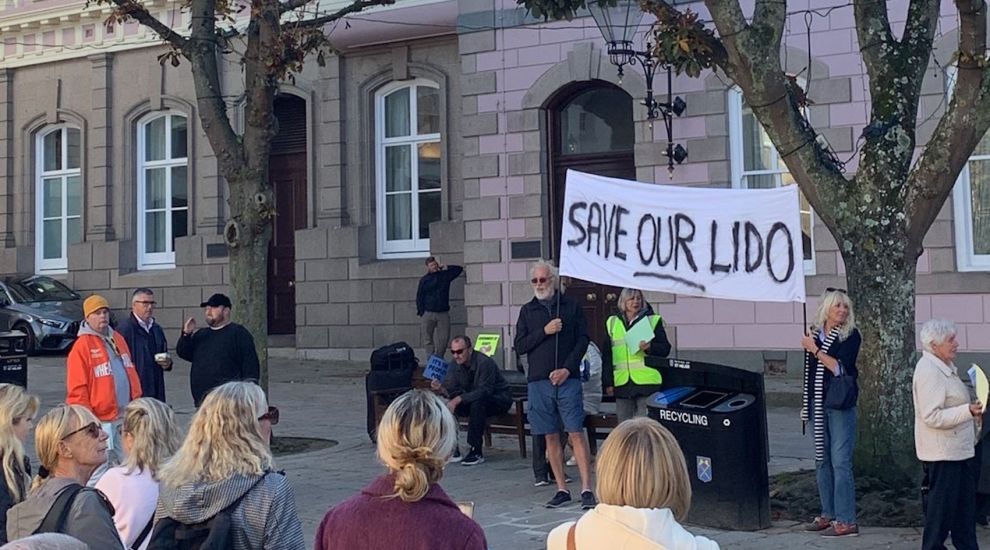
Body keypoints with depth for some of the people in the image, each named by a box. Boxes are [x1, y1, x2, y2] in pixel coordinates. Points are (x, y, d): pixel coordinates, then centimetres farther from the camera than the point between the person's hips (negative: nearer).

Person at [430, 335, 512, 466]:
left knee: (477, 403, -37)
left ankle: (476, 452, -31)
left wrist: (458, 400, -39)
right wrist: (441, 388, -30)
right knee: (447, 404, -14)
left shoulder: (484, 363, -25)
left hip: (500, 400, -7)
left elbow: (484, 391, -33)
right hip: (474, 399, 7)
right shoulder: (456, 365, -2)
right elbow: (452, 390, -7)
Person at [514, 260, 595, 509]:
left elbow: (583, 340, 2)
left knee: (576, 433, -8)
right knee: (551, 437, 5)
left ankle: (587, 489, -7)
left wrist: (567, 369, -9)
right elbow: (520, 346, 6)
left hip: (567, 379, -2)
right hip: (538, 381, 3)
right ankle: (562, 489, 12)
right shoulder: (527, 311, 11)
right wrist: (544, 331, -9)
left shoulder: (571, 306, 6)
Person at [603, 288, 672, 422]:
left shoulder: (653, 320, 6)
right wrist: (608, 382, 9)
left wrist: (650, 347, -18)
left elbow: (665, 349, 4)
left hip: (647, 382, -3)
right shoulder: (612, 323, 14)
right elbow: (607, 355, 15)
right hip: (622, 384, 3)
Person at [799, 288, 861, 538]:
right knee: (822, 459, 11)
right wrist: (805, 404, 17)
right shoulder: (815, 332, 9)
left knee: (840, 461, -8)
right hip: (817, 403, 6)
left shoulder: (850, 335, -6)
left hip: (840, 404, -6)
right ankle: (828, 514, 21)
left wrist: (814, 349, -14)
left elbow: (840, 368, -18)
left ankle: (846, 521, -5)